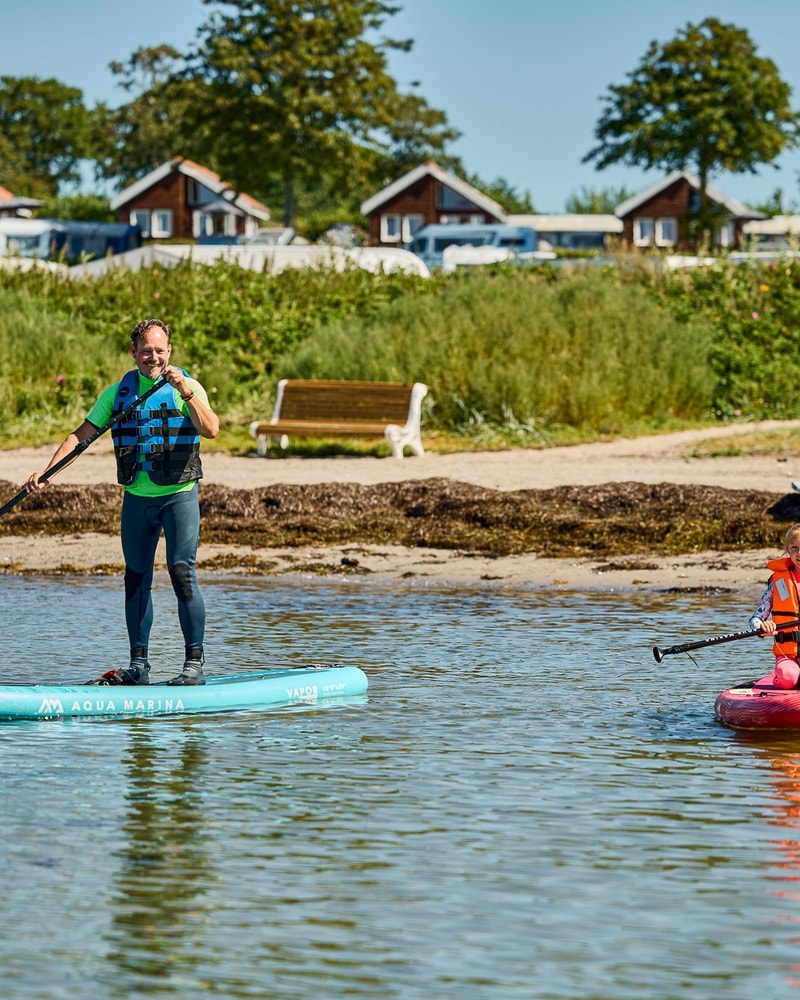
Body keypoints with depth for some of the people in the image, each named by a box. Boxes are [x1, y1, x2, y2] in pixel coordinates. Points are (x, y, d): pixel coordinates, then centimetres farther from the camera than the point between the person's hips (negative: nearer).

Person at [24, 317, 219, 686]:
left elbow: (210, 429, -20)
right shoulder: (118, 393, 7)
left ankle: (195, 663, -8)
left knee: (182, 573, -12)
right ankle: (138, 666, 15)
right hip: (137, 499, 4)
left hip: (179, 495, -4)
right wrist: (46, 471, -4)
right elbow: (81, 434, 7)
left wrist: (185, 392, -32)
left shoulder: (187, 387, -5)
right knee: (136, 580, 7)